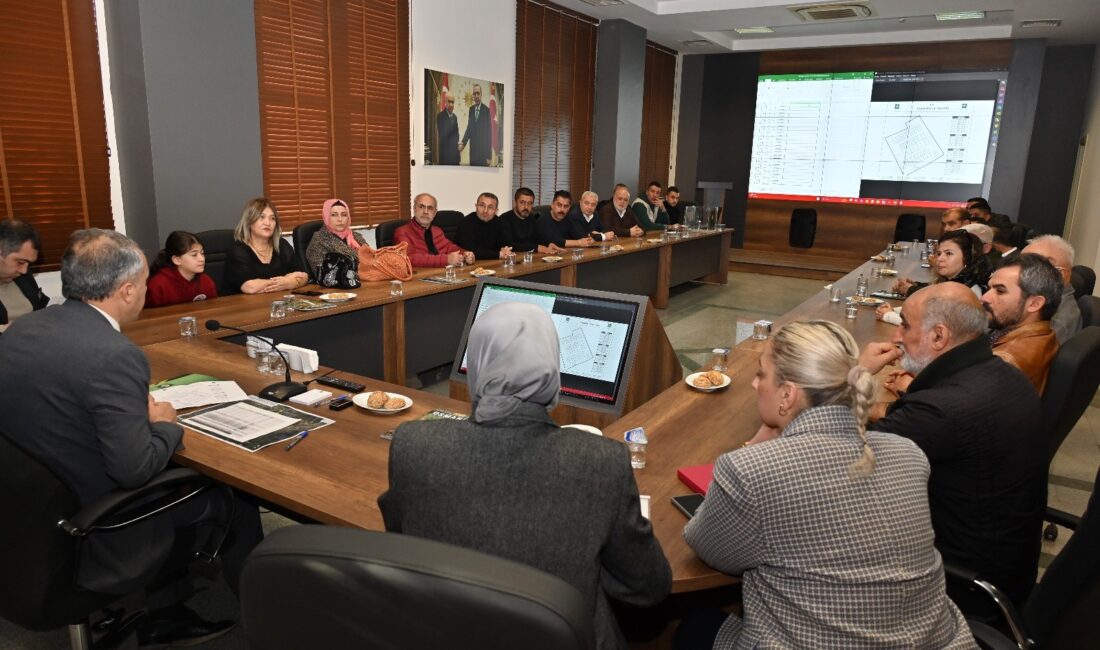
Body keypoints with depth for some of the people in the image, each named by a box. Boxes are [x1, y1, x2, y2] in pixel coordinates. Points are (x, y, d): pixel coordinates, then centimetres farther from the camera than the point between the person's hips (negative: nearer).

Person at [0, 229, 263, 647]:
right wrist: (164, 424, -9)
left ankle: (161, 616, 27)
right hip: (94, 540, -8)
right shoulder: (115, 355, -28)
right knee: (232, 496, 10)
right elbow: (136, 469, -28)